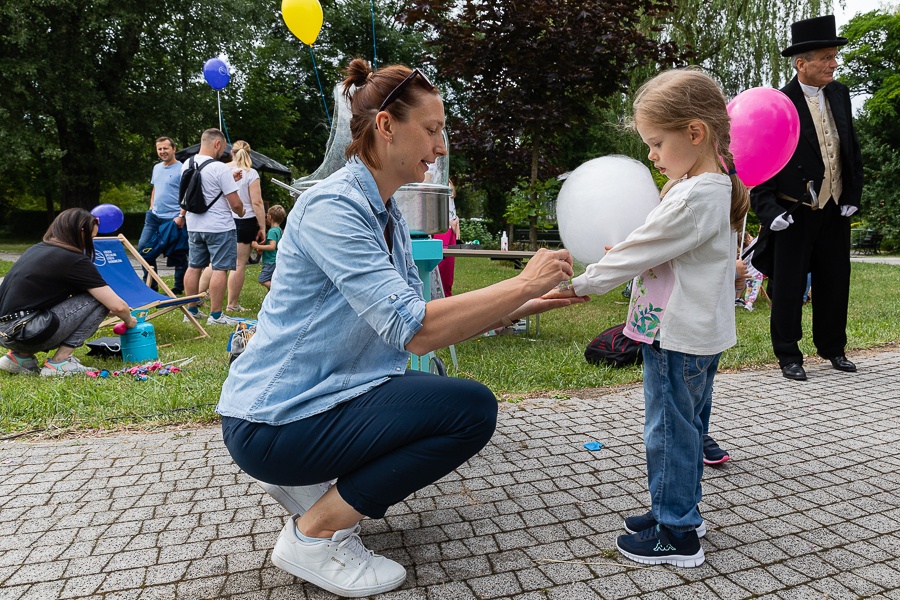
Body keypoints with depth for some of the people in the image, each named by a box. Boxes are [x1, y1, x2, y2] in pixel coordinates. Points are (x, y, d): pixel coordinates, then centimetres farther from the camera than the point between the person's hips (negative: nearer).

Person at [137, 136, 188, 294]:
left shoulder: (181, 169, -11)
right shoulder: (156, 167, 14)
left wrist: (182, 216, -21)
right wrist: (151, 208, 15)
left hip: (173, 219, -8)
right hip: (154, 216, 8)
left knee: (178, 255, 1)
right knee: (144, 248, 6)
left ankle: (179, 288, 14)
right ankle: (150, 285, 17)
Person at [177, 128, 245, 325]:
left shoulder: (186, 165, 6)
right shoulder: (220, 168, -17)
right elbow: (235, 204, -16)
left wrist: (230, 180, 22)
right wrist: (240, 212, 6)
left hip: (194, 226, 8)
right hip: (219, 227, -7)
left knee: (194, 266, 14)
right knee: (220, 269, -2)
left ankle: (191, 310, 23)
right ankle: (215, 315, 1)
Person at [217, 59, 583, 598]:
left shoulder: (388, 215, 8)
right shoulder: (332, 207, -21)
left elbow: (424, 322, 5)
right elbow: (414, 330, -29)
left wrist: (517, 307, -1)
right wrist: (524, 283, -21)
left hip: (326, 394, 9)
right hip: (274, 420, -9)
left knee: (468, 402, 13)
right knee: (472, 409, -17)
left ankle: (307, 480, 15)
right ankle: (314, 535, -5)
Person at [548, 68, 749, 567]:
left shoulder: (693, 197, -23)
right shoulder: (717, 187, 10)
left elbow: (639, 251, -19)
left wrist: (581, 285, -10)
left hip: (677, 336, -10)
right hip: (699, 332, 10)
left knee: (669, 431, 2)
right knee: (686, 426, 19)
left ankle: (677, 535, 16)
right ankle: (680, 510, 35)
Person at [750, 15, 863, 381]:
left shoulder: (839, 94, 6)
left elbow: (852, 148, 13)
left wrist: (853, 195, 8)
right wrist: (769, 211, -19)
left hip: (836, 211, 6)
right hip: (796, 214, -6)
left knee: (835, 282, 13)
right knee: (789, 285, 2)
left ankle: (833, 348, 30)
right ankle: (788, 355, 16)